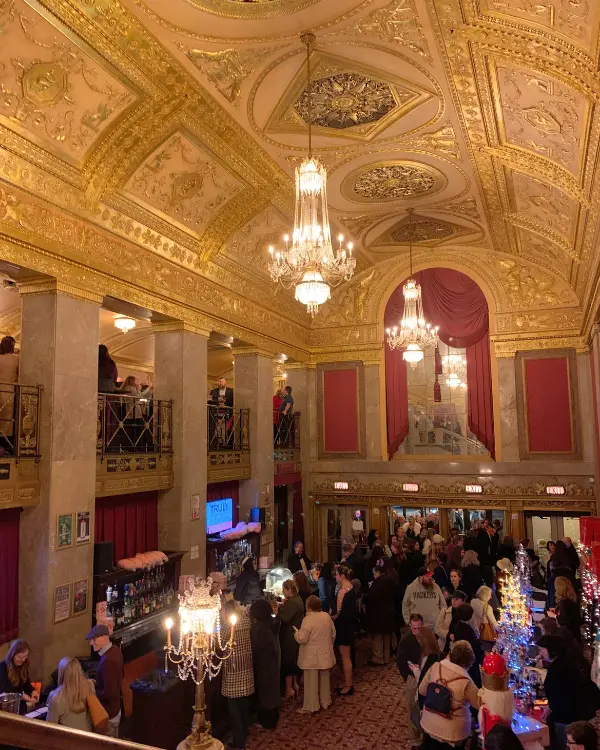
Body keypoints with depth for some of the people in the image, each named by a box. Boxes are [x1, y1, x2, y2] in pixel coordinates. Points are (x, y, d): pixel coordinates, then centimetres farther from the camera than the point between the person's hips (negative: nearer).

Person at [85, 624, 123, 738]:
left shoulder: (108, 661, -32)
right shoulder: (115, 650, -3)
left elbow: (109, 693, -29)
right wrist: (96, 683, 10)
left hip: (107, 714, -9)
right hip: (115, 709, 9)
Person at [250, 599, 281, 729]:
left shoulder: (257, 627, -28)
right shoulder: (273, 623, -6)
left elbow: (254, 647, -23)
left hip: (262, 664, -7)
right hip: (273, 662, 7)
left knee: (263, 691, 10)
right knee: (272, 689, 21)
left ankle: (266, 721, 23)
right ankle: (273, 717, 37)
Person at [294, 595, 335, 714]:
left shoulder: (308, 619, -22)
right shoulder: (326, 616, -1)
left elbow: (302, 639, -23)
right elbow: (333, 634, 9)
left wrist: (296, 633, -3)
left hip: (312, 656, -6)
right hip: (325, 654, 6)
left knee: (311, 681, 4)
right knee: (324, 678, 19)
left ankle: (311, 706, 11)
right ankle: (325, 702, 31)